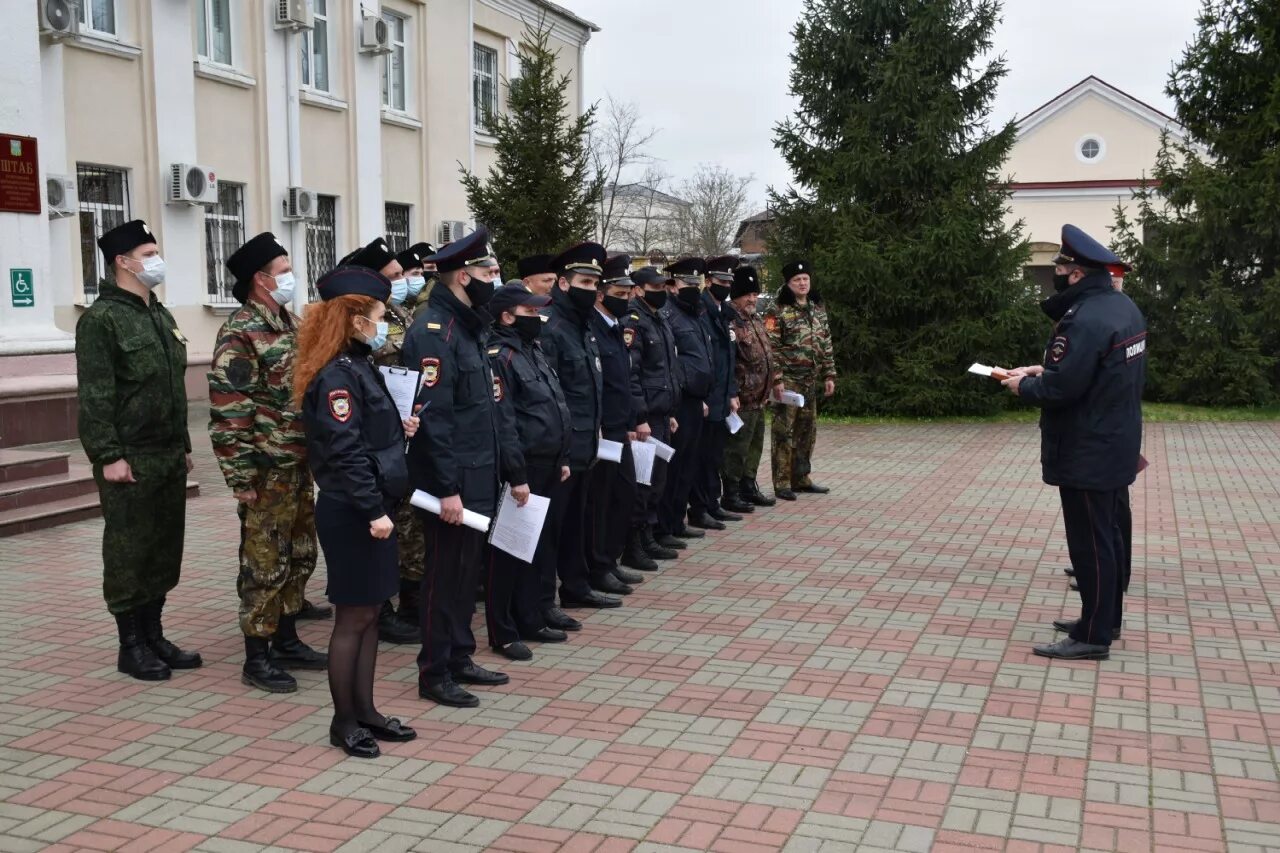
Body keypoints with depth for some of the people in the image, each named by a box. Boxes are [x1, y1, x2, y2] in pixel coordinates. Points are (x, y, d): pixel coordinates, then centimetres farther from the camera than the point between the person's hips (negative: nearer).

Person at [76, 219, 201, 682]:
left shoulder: (162, 316, 16)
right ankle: (131, 646, 11)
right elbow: (94, 395, -16)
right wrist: (107, 455, -20)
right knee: (129, 553, 1)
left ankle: (154, 636, 24)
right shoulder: (102, 318, -10)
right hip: (130, 460, -8)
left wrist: (184, 445, 19)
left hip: (169, 456, 8)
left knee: (165, 550, 13)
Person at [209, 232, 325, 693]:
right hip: (267, 471, -8)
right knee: (265, 564, 0)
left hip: (301, 465, 9)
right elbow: (228, 411, -18)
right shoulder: (240, 334, -14)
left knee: (300, 557, 16)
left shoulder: (292, 325, 13)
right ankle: (257, 659, 11)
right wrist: (241, 477, -19)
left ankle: (287, 641, 30)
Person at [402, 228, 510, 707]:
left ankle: (459, 658, 29)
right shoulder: (434, 331, -17)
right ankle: (434, 674, 12)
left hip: (477, 475, 9)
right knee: (445, 573, 0)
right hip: (452, 479, -9)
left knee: (467, 570, 16)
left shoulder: (468, 326, 14)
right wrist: (447, 488, -24)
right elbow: (432, 415, -22)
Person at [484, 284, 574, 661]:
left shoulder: (533, 351, 15)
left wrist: (562, 458, 17)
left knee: (543, 547, 15)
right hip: (523, 469, -9)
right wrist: (517, 475, -22)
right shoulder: (499, 356, -14)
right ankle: (503, 633, 9)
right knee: (510, 551, 0)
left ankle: (532, 620, 27)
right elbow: (503, 422, -20)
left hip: (549, 468, 9)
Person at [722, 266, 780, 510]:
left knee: (755, 446, 18)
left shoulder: (755, 319, 14)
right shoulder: (730, 322, -18)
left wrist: (775, 379, 21)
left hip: (759, 398, 10)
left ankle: (748, 488, 30)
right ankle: (731, 494, 8)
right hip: (743, 399, -10)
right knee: (737, 448, -2)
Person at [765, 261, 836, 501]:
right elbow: (771, 348, -12)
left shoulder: (818, 310, 13)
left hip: (811, 381, 6)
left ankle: (801, 478, 22)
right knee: (784, 431, -3)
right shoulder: (778, 311, -7)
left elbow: (826, 346, 16)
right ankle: (782, 483, 2)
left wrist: (829, 375, 11)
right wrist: (776, 379, -18)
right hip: (788, 380, -6)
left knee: (807, 430, 11)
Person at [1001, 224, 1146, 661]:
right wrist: (1044, 371, 10)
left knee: (1089, 543, -1)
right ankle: (1105, 618, 32)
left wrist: (1024, 385, -8)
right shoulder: (1123, 306, 8)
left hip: (1087, 453, -10)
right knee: (1106, 535, 19)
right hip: (1115, 444, 10)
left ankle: (1094, 637, 8)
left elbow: (1061, 388, -27)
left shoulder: (1087, 319, -25)